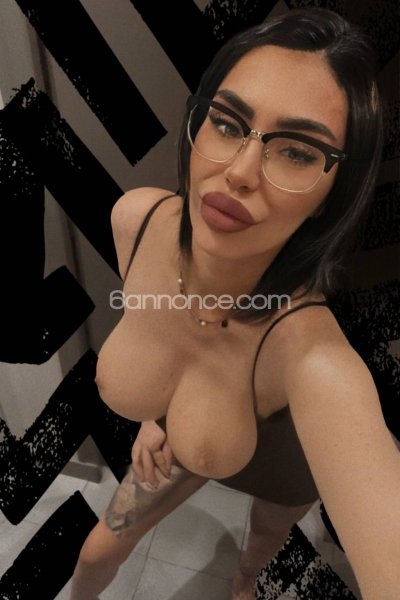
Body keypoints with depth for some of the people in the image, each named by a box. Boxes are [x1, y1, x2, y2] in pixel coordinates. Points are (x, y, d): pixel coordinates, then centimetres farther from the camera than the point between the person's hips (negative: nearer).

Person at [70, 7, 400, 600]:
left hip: (282, 460, -1)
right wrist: (153, 415, -12)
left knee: (267, 537, 35)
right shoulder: (134, 218, -31)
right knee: (99, 552, 25)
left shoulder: (312, 353, -47)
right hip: (172, 444, 3)